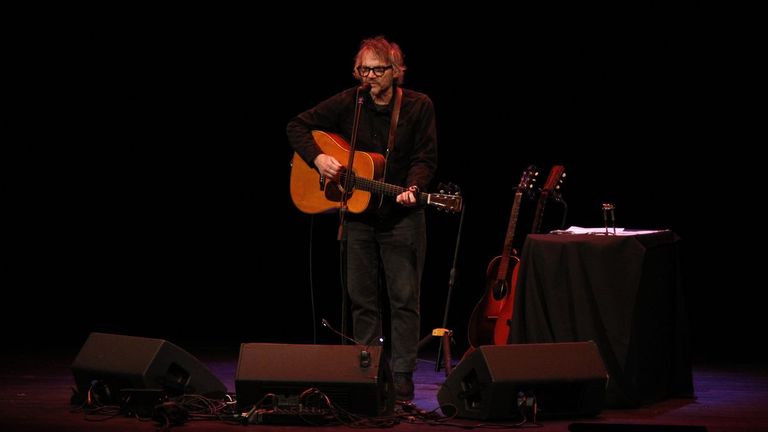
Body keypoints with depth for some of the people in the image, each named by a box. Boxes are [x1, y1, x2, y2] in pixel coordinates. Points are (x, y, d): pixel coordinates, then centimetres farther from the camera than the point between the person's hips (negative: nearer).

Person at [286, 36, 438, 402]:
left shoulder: (419, 106, -5)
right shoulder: (348, 103, -2)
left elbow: (426, 158, -6)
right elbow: (297, 126, 4)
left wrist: (412, 188, -24)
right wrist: (318, 158, -12)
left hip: (402, 217, -2)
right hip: (357, 215, 2)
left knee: (404, 298, -2)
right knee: (361, 298, 7)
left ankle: (402, 378, 3)